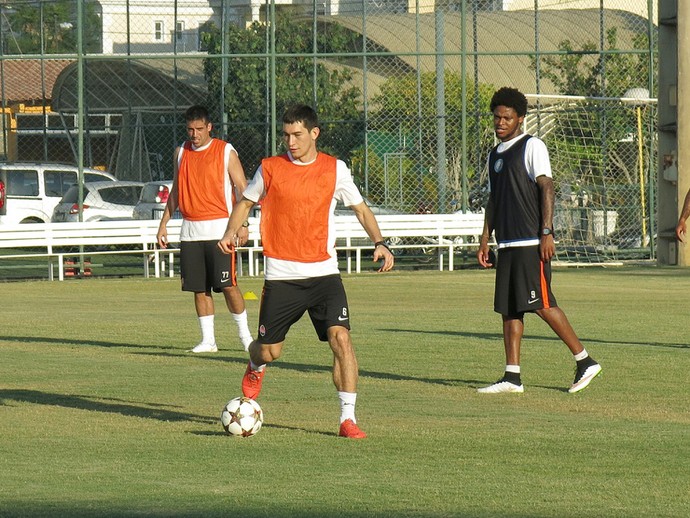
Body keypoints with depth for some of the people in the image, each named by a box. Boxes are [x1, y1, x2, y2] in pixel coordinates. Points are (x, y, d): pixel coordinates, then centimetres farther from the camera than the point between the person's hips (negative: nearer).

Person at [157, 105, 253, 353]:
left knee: (227, 285, -9)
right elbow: (175, 191, 20)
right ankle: (208, 339, 9)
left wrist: (242, 223, -13)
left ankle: (244, 334, 4)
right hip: (190, 230, 5)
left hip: (219, 229, -5)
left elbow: (242, 188, -3)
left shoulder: (226, 151, -3)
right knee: (199, 288, 3)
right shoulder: (181, 153, 11)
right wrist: (164, 224, 15)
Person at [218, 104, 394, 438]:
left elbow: (361, 209, 12)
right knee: (269, 351, 5)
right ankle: (256, 368, 44)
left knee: (340, 337, -19)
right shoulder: (270, 168, 1)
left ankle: (348, 418, -14)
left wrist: (379, 243, -3)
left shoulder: (335, 169, 3)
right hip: (281, 275, 0)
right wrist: (231, 232, -4)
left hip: (323, 273, 0)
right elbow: (245, 202, 14)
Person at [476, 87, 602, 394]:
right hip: (507, 243, 8)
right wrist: (485, 239, 20)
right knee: (508, 308, 4)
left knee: (541, 304, -10)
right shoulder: (495, 154, 19)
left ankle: (584, 362, -2)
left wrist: (546, 233, -19)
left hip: (531, 242, -8)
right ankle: (512, 377, 5)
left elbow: (546, 188, -11)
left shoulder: (532, 147, -5)